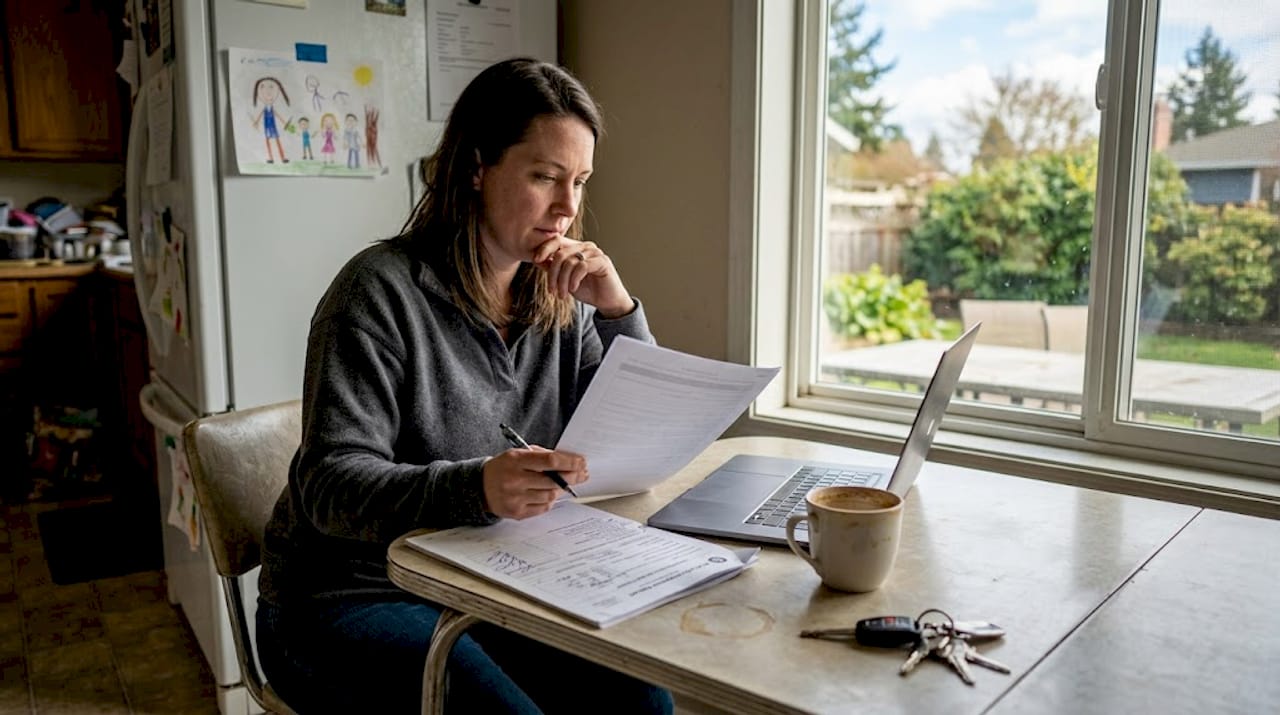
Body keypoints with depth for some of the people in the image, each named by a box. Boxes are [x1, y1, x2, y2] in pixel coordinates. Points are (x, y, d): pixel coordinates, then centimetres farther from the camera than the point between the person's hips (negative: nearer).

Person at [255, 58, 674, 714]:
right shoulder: (383, 290, -15)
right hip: (348, 600, -4)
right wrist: (474, 488, -39)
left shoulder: (559, 303, 2)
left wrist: (619, 310, -14)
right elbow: (329, 485, -20)